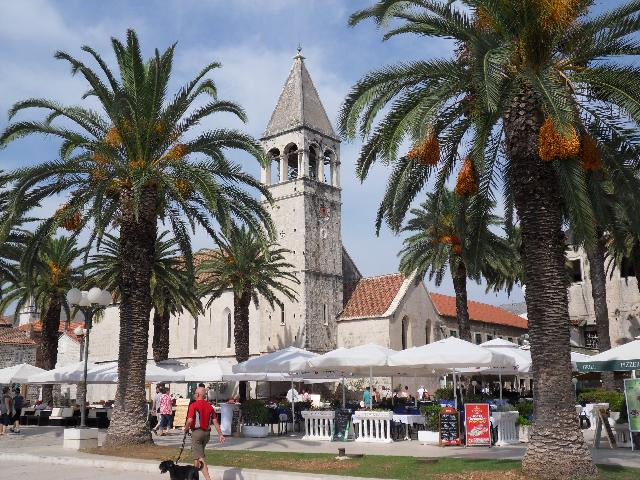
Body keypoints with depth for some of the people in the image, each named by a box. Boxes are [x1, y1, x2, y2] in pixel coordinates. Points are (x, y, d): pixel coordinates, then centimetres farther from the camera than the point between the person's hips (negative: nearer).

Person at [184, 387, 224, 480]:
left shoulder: (193, 405, -9)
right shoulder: (209, 406, 8)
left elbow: (190, 420, -18)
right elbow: (215, 421, 4)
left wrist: (186, 429, 0)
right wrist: (220, 434, 3)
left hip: (197, 432, -6)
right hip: (207, 433, 6)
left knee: (199, 457, -6)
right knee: (199, 454, 23)